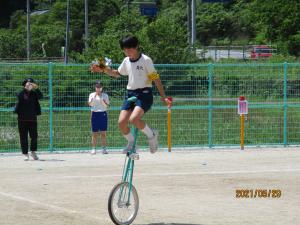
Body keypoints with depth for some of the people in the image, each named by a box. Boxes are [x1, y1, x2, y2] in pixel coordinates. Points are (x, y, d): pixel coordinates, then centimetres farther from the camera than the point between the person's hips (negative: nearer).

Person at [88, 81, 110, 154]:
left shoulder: (105, 95, 8)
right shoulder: (92, 95, 8)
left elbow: (107, 105, 2)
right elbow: (90, 104, -6)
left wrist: (104, 101, -18)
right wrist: (93, 98, -22)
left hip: (103, 113, 0)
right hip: (94, 114, 0)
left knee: (103, 132, -3)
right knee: (94, 133, -1)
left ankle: (104, 148, -1)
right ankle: (93, 149, 1)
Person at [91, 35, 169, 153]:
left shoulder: (146, 60, -9)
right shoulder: (126, 61, 9)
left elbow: (156, 79, -7)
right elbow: (117, 73, 28)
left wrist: (163, 97, -10)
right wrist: (103, 70, 12)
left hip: (144, 94, -6)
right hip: (130, 94, 6)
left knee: (134, 119, -29)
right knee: (121, 122, -10)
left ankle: (151, 135, -2)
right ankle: (131, 143, 15)